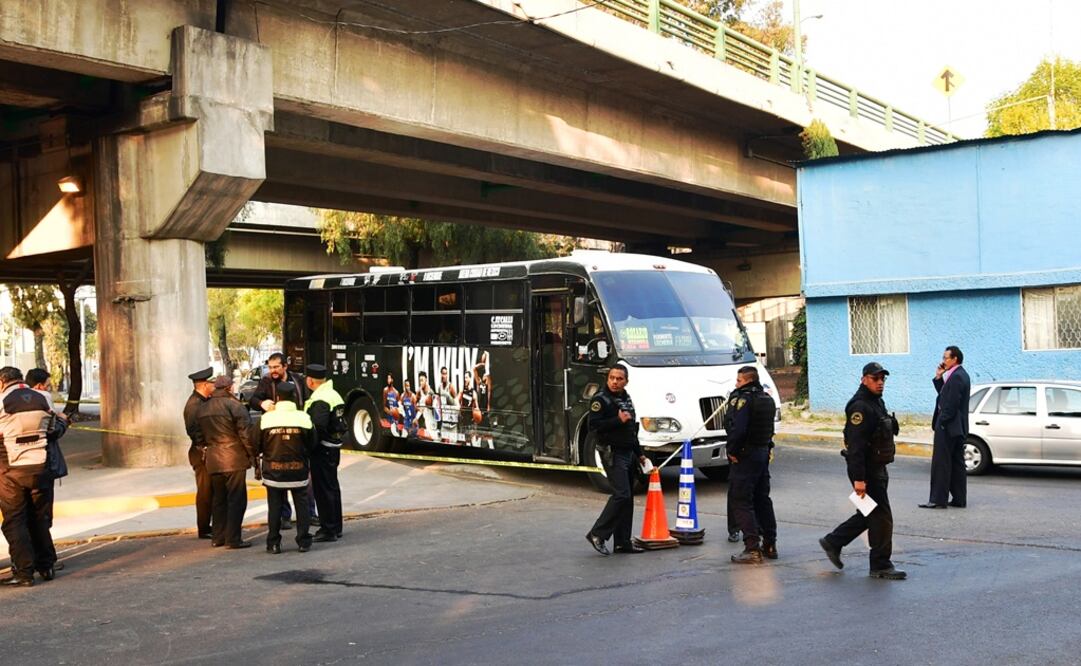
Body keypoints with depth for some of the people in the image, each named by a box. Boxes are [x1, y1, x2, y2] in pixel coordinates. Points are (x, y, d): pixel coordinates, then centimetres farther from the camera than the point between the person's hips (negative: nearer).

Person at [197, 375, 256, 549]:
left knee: (218, 499, 15)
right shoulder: (234, 405, -8)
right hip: (234, 460, -6)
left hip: (212, 460, 6)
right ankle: (233, 538, -3)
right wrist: (253, 455, -4)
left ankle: (217, 537, 19)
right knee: (236, 499, -2)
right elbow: (246, 434, -11)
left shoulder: (201, 409, 12)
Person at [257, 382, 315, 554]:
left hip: (273, 470, 0)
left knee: (274, 507, 9)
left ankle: (274, 543, 10)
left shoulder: (266, 419, -9)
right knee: (301, 505, 12)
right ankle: (303, 541, 12)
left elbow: (258, 445, -1)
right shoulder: (304, 418, -8)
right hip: (298, 470, 0)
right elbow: (312, 445, 2)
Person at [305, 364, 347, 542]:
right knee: (332, 486, 17)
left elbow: (318, 427, -27)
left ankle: (328, 530, 0)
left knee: (323, 489, -4)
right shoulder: (334, 394, 13)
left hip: (323, 448, -10)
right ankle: (336, 527, 26)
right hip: (335, 446, 10)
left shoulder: (320, 400, -19)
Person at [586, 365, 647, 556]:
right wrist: (618, 420, -20)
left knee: (627, 498, 8)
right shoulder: (600, 399, -9)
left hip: (628, 454, 8)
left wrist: (639, 454, 25)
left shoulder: (626, 398, 16)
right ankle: (597, 534, -7)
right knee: (621, 495, -16)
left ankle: (623, 542, 13)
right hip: (612, 454, -8)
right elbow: (593, 426, -19)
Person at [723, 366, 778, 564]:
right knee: (762, 499, 18)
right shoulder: (767, 399, 13)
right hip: (763, 453, 9)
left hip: (745, 455, -9)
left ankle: (752, 548, -9)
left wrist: (732, 450, -15)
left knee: (741, 502, -5)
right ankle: (769, 545, 24)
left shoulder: (742, 399, -17)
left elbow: (737, 429, -26)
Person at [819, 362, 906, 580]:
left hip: (878, 469, 10)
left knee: (869, 515, 17)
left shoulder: (878, 402, 15)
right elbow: (855, 445, -24)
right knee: (881, 517, -4)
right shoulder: (860, 406, -18)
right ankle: (881, 566, 6)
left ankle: (833, 542, 27)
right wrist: (858, 479, -28)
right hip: (866, 471, -10)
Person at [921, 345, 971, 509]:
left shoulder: (956, 377, -17)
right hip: (958, 427, 10)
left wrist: (941, 422, -16)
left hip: (948, 427, -10)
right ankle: (959, 499, 16)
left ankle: (938, 500, -5)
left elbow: (951, 404, -22)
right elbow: (944, 395, 17)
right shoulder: (961, 375, 15)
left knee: (941, 463, -6)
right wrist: (938, 377, 7)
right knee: (957, 463, 12)